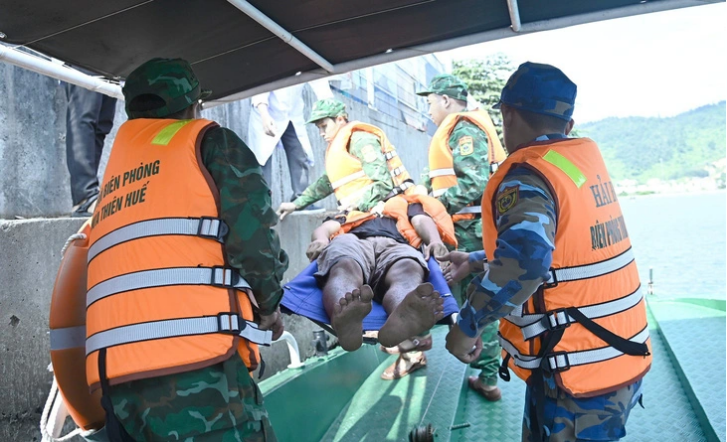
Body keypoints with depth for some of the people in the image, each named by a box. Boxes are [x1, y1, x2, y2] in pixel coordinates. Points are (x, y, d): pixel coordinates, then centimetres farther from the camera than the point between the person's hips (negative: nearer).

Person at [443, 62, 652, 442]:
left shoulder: (526, 175, -19)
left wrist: (467, 326, -23)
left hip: (577, 374, -8)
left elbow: (524, 259, -37)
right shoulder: (586, 158, 6)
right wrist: (477, 262, 25)